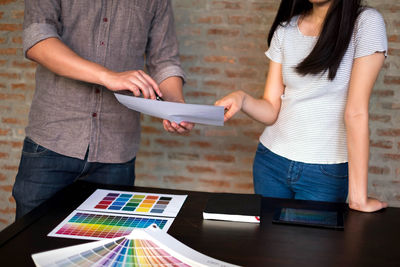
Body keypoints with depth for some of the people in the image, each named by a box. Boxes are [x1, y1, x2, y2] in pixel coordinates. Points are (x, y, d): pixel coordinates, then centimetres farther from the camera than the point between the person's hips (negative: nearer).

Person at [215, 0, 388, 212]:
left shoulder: (366, 23, -11)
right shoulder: (285, 30, 2)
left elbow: (356, 112, -17)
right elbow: (271, 110, 0)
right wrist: (241, 99, -22)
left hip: (326, 171, -4)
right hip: (271, 160, 4)